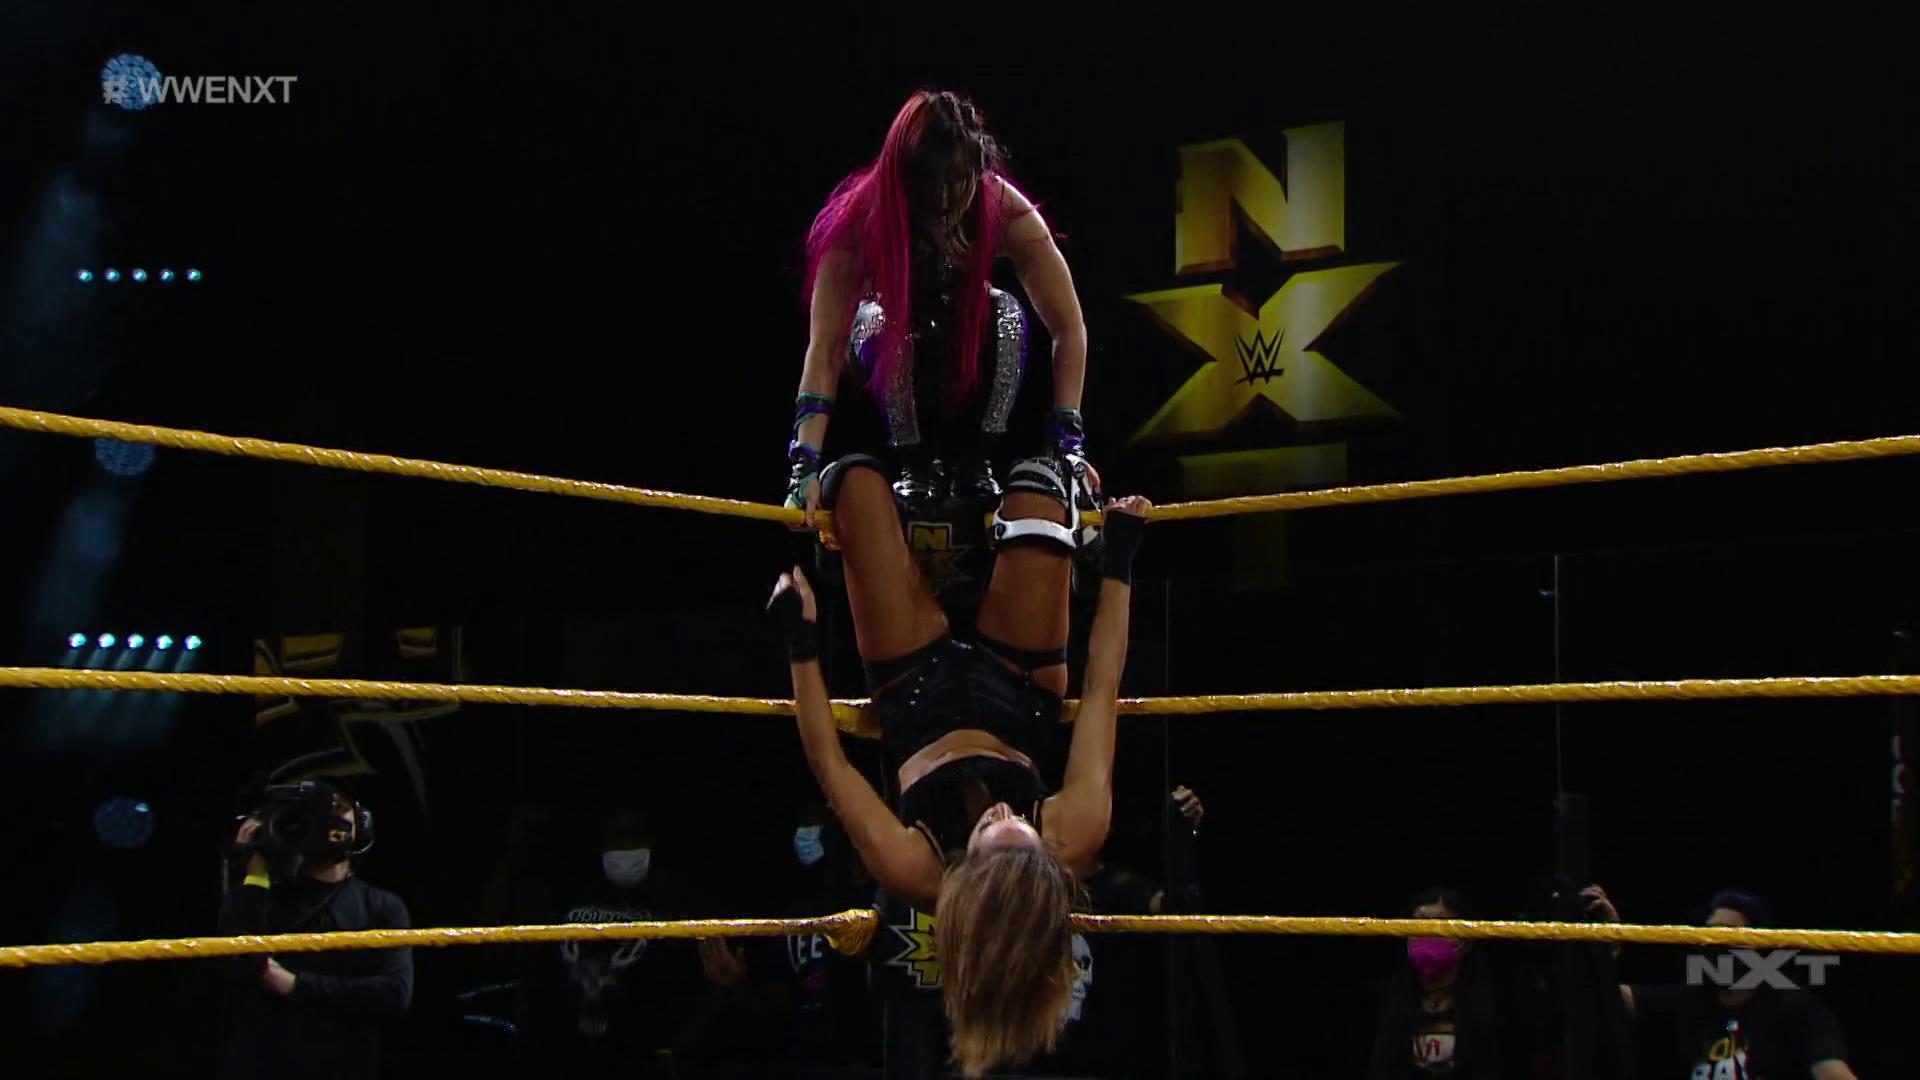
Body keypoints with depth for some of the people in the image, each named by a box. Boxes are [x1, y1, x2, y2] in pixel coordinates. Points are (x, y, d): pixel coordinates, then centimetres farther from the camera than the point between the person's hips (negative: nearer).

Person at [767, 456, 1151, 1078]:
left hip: (920, 692, -1)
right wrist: (1118, 560, -19)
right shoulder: (1075, 839, -37)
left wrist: (802, 642, -23)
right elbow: (1101, 693, -27)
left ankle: (819, 502, 35)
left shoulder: (917, 873, -40)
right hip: (1012, 694, 1)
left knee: (860, 477, -5)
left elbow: (826, 759, -28)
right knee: (1033, 482, -3)